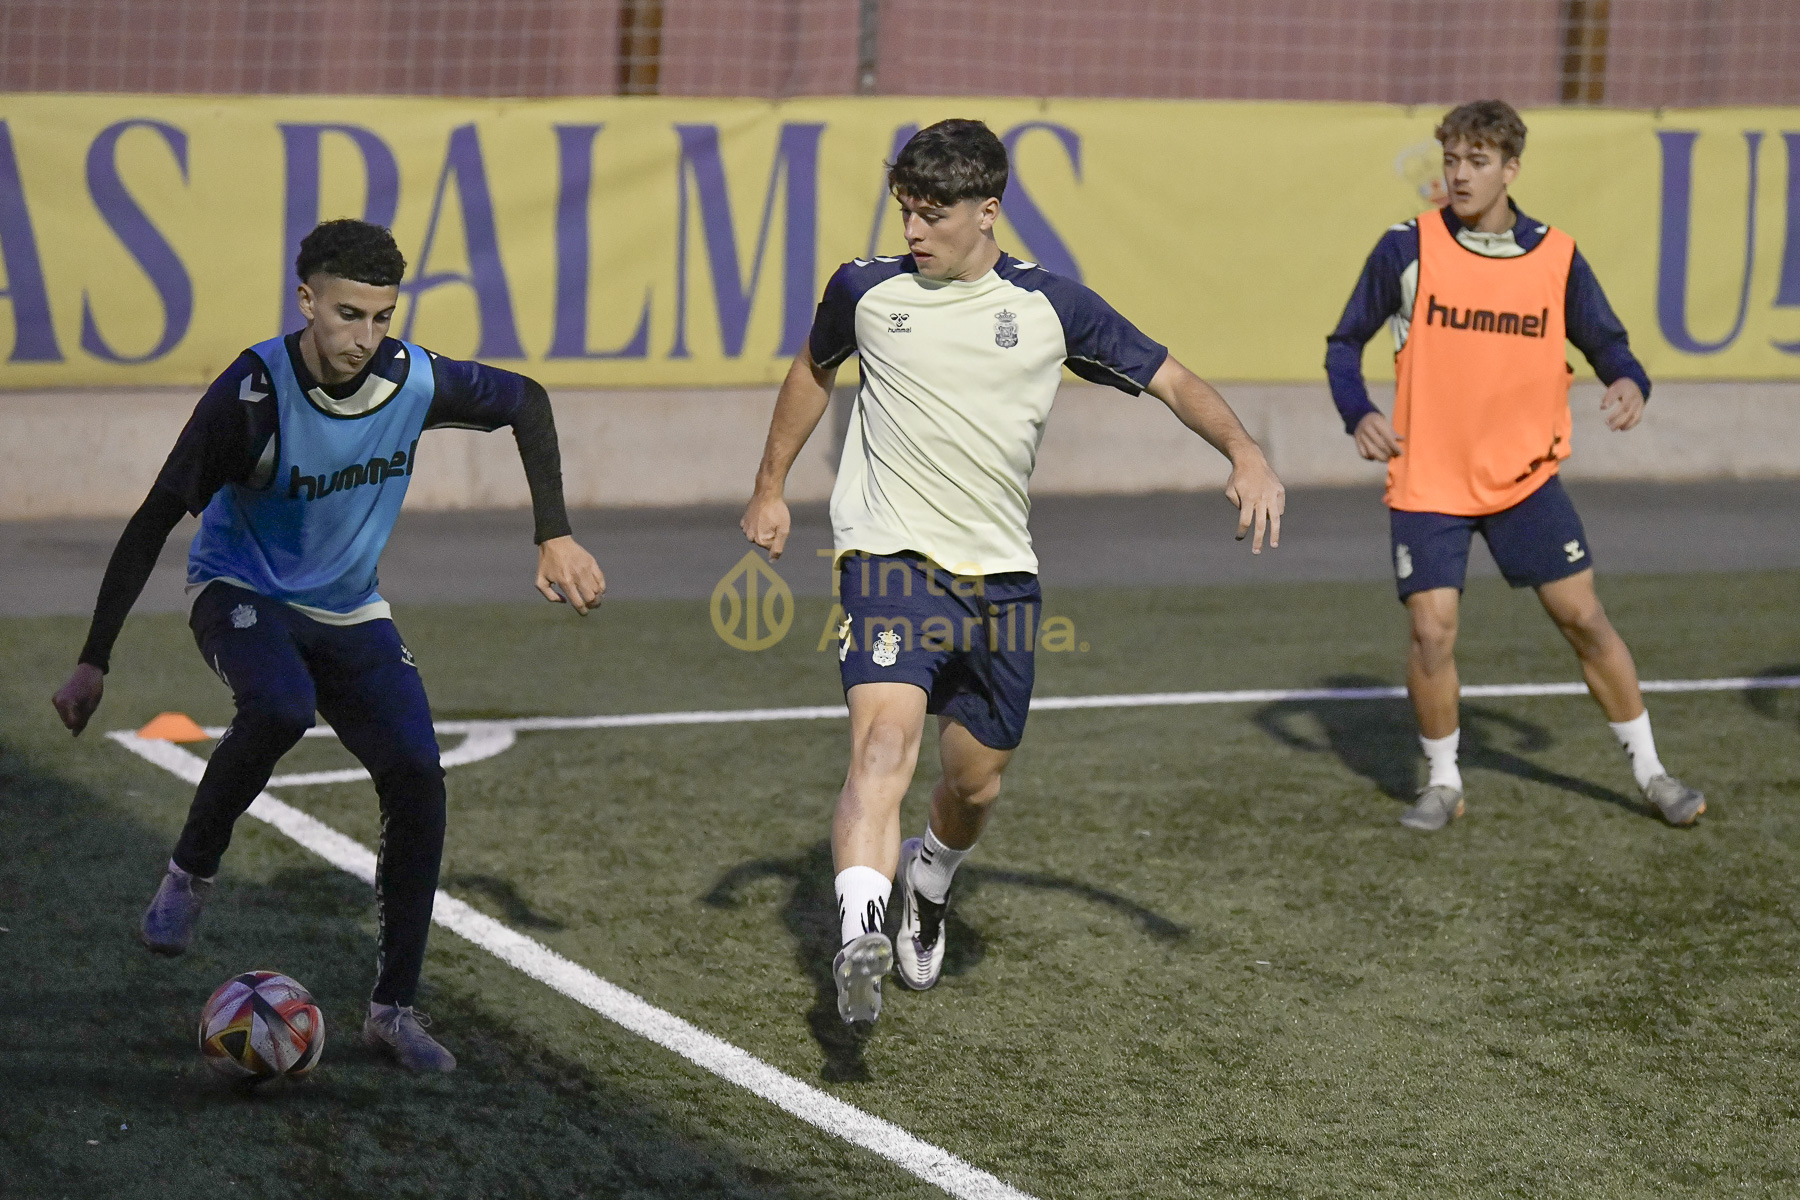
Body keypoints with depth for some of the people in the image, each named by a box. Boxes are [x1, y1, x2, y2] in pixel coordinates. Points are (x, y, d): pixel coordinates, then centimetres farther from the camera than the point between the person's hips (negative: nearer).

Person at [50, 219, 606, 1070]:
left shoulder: (413, 379, -16)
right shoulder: (255, 392, -26)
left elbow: (525, 402, 4)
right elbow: (156, 519, -21)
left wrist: (554, 538, -3)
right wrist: (94, 662, -22)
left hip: (348, 610, 4)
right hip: (239, 591, -4)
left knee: (417, 776, -13)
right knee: (280, 707, -37)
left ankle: (394, 1008, 1)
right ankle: (190, 874, -11)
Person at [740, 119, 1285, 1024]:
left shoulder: (1050, 306, -1)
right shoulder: (866, 291, 2)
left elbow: (1173, 381, 4)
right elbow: (812, 372, 23)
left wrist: (1244, 453, -12)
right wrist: (770, 488, 25)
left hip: (999, 577, 2)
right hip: (890, 564, -2)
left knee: (975, 781, 12)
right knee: (884, 746, -25)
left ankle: (927, 888, 45)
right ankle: (861, 936, -38)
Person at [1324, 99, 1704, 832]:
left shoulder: (1557, 259, -3)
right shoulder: (1407, 250, -7)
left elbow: (1607, 343, 7)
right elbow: (1345, 343, 2)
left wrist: (1629, 383, -16)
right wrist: (1358, 414, -16)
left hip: (1525, 476, 1)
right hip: (1428, 482, -1)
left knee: (1584, 617, 1)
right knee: (1433, 634, -9)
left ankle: (1649, 772, 17)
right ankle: (1443, 782, 14)